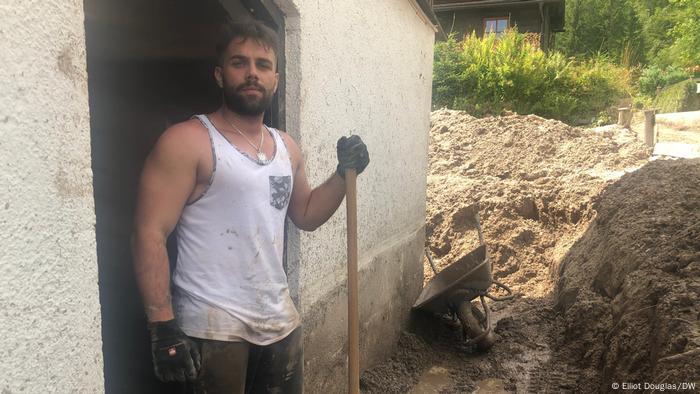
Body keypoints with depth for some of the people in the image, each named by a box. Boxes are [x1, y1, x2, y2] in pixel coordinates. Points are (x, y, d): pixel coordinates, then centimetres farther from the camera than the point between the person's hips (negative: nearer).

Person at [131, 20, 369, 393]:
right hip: (213, 325, -6)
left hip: (279, 319, 7)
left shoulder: (286, 147, 10)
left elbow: (306, 214, 20)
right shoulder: (187, 141, -11)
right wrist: (163, 326, -19)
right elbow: (149, 233, -15)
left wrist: (343, 174, 5)